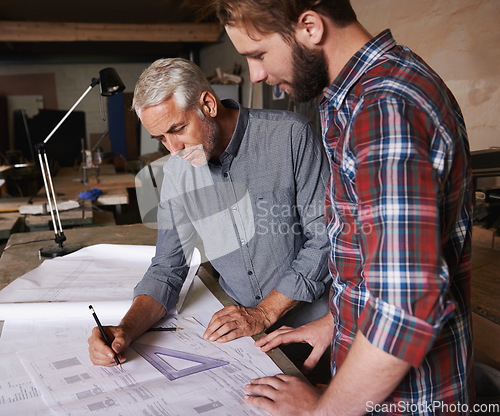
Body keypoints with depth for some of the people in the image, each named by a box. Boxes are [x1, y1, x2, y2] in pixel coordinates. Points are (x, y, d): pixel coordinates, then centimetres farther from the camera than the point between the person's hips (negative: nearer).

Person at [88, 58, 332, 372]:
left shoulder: (290, 136, -13)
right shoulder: (178, 173, 1)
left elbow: (326, 237, -12)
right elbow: (167, 270, 5)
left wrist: (264, 313, -15)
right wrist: (127, 329, -14)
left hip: (311, 324, -3)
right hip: (241, 323, 4)